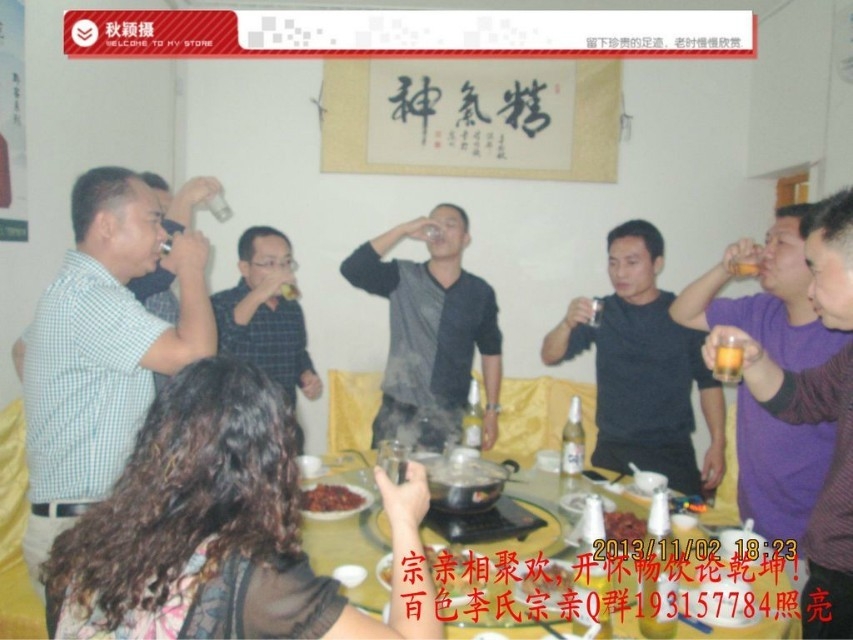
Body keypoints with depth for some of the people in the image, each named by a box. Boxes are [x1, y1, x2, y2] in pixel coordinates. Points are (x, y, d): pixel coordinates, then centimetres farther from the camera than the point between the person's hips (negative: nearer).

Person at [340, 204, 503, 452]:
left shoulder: (480, 292, 3)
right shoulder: (402, 278, -2)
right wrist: (403, 230, -18)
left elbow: (490, 351, 10)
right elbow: (351, 269, -17)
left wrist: (492, 409, 8)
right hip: (399, 416, -1)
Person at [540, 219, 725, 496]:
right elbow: (550, 357, -3)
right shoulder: (601, 312, 2)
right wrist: (568, 324, -22)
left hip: (672, 455, -1)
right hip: (611, 452, 1)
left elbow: (709, 382, 3)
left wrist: (718, 443, -5)